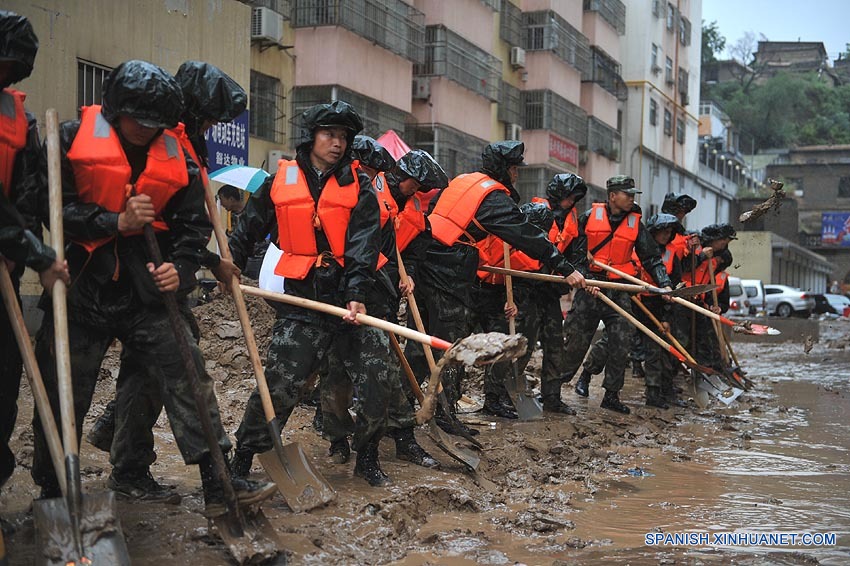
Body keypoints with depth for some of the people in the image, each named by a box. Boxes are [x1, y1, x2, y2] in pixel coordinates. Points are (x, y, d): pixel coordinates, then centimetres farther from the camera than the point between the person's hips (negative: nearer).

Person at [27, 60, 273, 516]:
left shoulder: (175, 155, 5)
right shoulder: (73, 139, -4)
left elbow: (194, 222, 9)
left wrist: (181, 268, -8)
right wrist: (117, 222, -16)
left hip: (147, 286, 2)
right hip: (82, 287, -2)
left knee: (187, 373, -6)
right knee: (63, 393, 5)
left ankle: (217, 482, -2)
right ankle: (52, 493, 22)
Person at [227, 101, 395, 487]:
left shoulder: (358, 185, 5)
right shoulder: (281, 181, 7)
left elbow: (363, 243, -6)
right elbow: (248, 229, 19)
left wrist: (357, 293, -18)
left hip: (353, 296, 1)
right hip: (303, 296, -1)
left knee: (375, 382, 0)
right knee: (279, 383, -5)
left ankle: (367, 458, 22)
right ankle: (242, 460, 11)